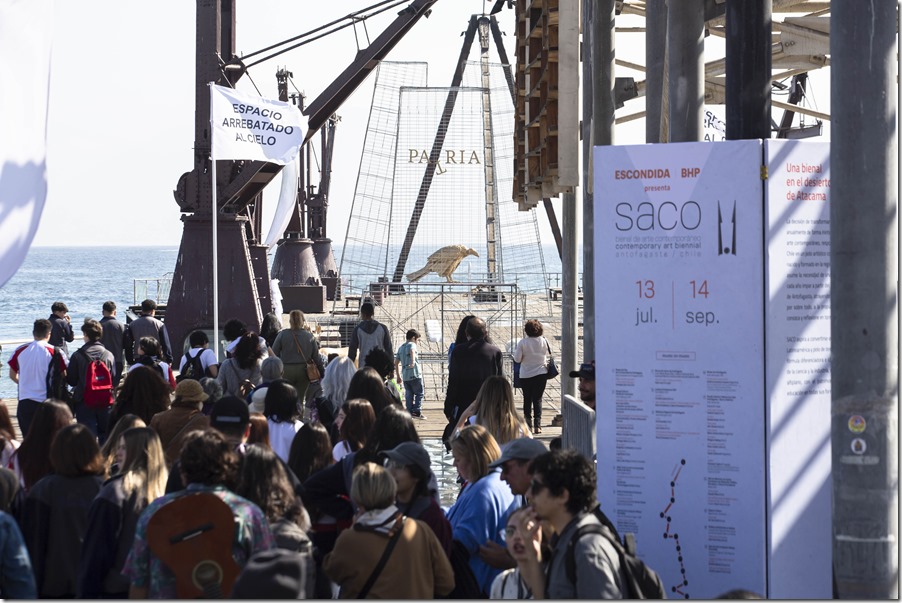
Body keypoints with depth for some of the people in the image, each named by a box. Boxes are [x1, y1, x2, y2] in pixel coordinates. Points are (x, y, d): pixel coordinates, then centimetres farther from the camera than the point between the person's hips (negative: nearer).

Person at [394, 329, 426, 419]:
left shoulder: (401, 347, 18)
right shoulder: (412, 345, -5)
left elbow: (396, 363, 20)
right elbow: (412, 351, -31)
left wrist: (398, 376, 24)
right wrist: (413, 361, -47)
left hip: (405, 376, 7)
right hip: (414, 375, -7)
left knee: (409, 394, 10)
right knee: (419, 393, -1)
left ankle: (410, 412, 6)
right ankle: (417, 412, -9)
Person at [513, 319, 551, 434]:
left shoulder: (522, 343, -13)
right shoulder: (544, 341, -7)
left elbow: (517, 359, -10)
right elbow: (549, 353, 9)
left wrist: (515, 350, 8)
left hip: (526, 375, -1)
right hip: (541, 373, 1)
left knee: (527, 399, 13)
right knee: (538, 399, 3)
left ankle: (528, 423, 17)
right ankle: (537, 425, -7)